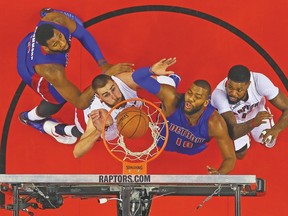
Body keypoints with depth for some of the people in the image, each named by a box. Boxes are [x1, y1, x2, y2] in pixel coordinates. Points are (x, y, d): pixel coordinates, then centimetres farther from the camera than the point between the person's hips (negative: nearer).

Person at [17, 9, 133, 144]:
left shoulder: (55, 19, -41)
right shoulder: (51, 70, -50)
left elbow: (83, 34, -23)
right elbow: (80, 103, -45)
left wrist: (102, 63, -33)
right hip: (31, 71, -5)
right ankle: (29, 118, 28)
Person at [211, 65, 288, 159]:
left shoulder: (259, 80, -41)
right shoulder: (218, 94, -44)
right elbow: (233, 133, -46)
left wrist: (276, 129, -56)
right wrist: (253, 123, -65)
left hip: (257, 113, 1)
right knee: (239, 154, -6)